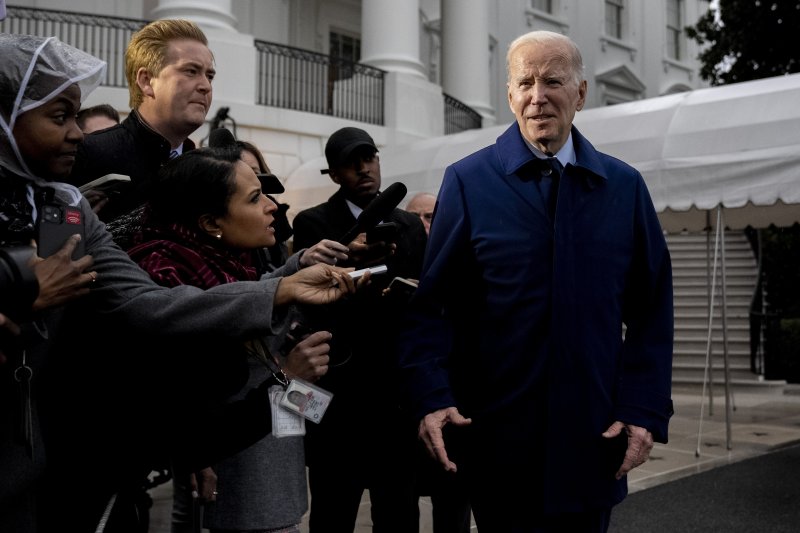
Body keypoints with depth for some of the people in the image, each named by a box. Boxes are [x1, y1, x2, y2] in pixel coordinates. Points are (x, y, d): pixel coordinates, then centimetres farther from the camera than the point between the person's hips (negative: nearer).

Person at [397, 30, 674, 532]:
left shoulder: (625, 186, 4)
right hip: (497, 436, -2)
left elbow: (652, 311, 5)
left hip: (594, 437, 2)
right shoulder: (468, 181, -3)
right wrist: (431, 397, -16)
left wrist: (645, 411, -3)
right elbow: (431, 304, -5)